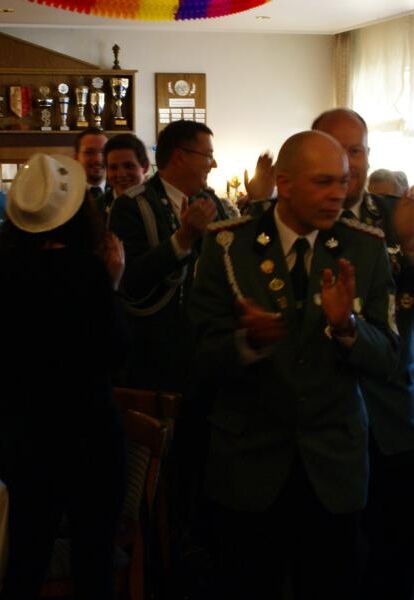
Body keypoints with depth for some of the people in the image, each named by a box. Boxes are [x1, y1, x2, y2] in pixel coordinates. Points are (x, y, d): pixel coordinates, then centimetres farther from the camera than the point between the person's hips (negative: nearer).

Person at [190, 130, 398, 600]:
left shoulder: (365, 252, -1)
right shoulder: (228, 246, -5)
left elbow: (385, 359, -3)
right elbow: (206, 357, -8)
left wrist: (346, 324, -24)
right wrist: (249, 340, -30)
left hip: (333, 468, 2)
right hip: (247, 465, -1)